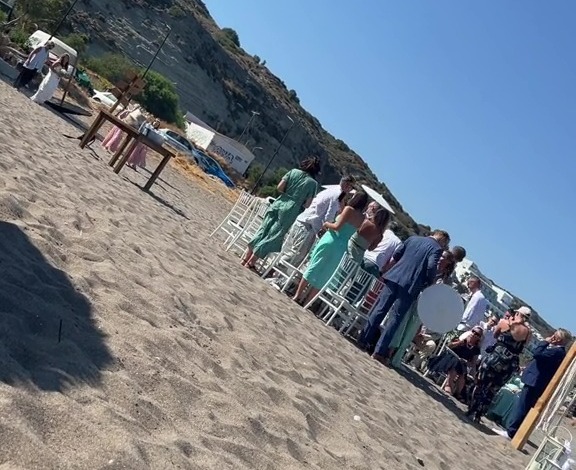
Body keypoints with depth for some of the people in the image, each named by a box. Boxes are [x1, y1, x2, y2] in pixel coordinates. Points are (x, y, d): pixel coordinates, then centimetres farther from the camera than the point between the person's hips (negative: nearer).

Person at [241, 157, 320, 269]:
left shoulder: (294, 172, 4)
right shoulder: (313, 183, -2)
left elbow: (279, 187, 0)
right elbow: (307, 204, -5)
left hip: (278, 205, 3)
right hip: (290, 212, -3)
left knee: (262, 232, 12)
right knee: (273, 238, 3)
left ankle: (246, 258, 17)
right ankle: (251, 262, 6)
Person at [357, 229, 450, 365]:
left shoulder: (413, 238, 16)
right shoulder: (437, 249, 0)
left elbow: (396, 256, 17)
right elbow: (431, 267, -14)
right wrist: (429, 283, 1)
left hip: (394, 277, 5)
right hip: (410, 286, -4)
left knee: (380, 309, 10)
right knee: (395, 318, -2)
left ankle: (363, 340, 12)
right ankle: (379, 352, -4)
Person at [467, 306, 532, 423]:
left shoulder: (504, 323, -5)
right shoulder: (528, 333, 3)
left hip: (495, 358, -3)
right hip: (510, 364, 3)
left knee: (480, 385, 11)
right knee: (491, 390, 12)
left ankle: (471, 411, 16)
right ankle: (478, 415, 15)